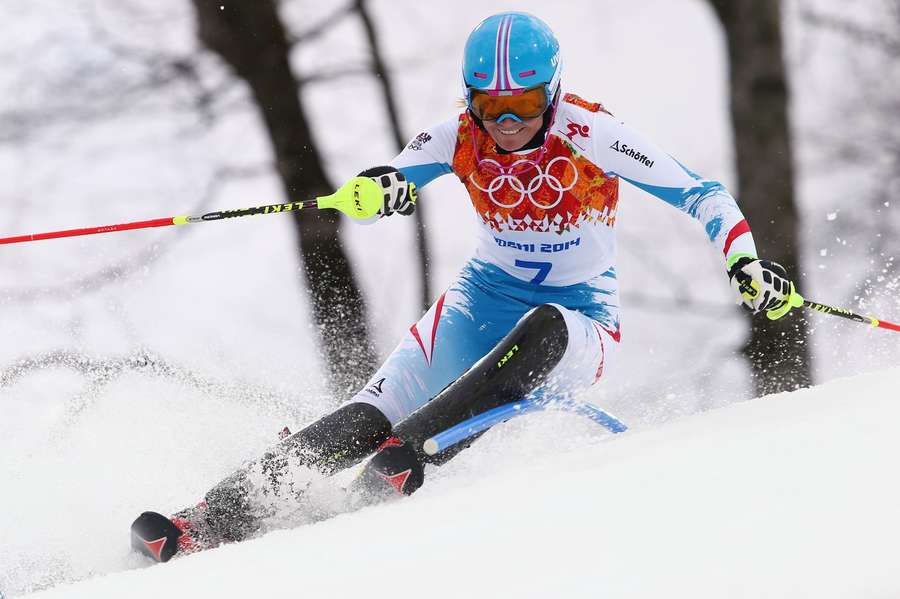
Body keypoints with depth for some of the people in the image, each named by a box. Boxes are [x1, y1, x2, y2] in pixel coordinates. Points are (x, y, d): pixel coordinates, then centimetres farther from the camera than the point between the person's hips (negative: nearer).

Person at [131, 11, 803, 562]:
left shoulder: (589, 136, -19)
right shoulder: (459, 138, -9)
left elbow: (700, 194, -16)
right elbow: (389, 182, -9)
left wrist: (746, 261, -33)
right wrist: (380, 188, -35)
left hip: (579, 321, -2)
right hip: (486, 299, 2)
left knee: (541, 330, -40)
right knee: (372, 415, -19)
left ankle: (405, 453, -43)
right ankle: (212, 522, -25)